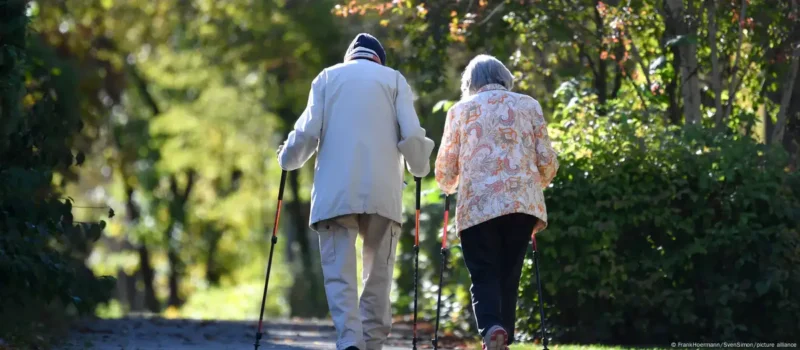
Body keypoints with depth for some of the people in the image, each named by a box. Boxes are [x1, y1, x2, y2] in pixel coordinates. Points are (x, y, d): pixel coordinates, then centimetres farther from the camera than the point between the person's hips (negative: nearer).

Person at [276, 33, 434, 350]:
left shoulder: (327, 78, 14)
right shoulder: (394, 79, 12)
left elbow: (307, 132, 3)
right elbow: (411, 135, 2)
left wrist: (287, 160, 21)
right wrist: (419, 168, 20)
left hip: (335, 191, 0)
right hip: (383, 192, 0)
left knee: (339, 272, -4)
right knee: (378, 271, 10)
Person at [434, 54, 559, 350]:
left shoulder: (461, 109, 10)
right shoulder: (528, 105, 14)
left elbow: (445, 169, 10)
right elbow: (548, 162, 10)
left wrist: (449, 187, 32)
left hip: (478, 204, -1)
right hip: (523, 202, 2)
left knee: (484, 274, -1)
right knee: (509, 276, 10)